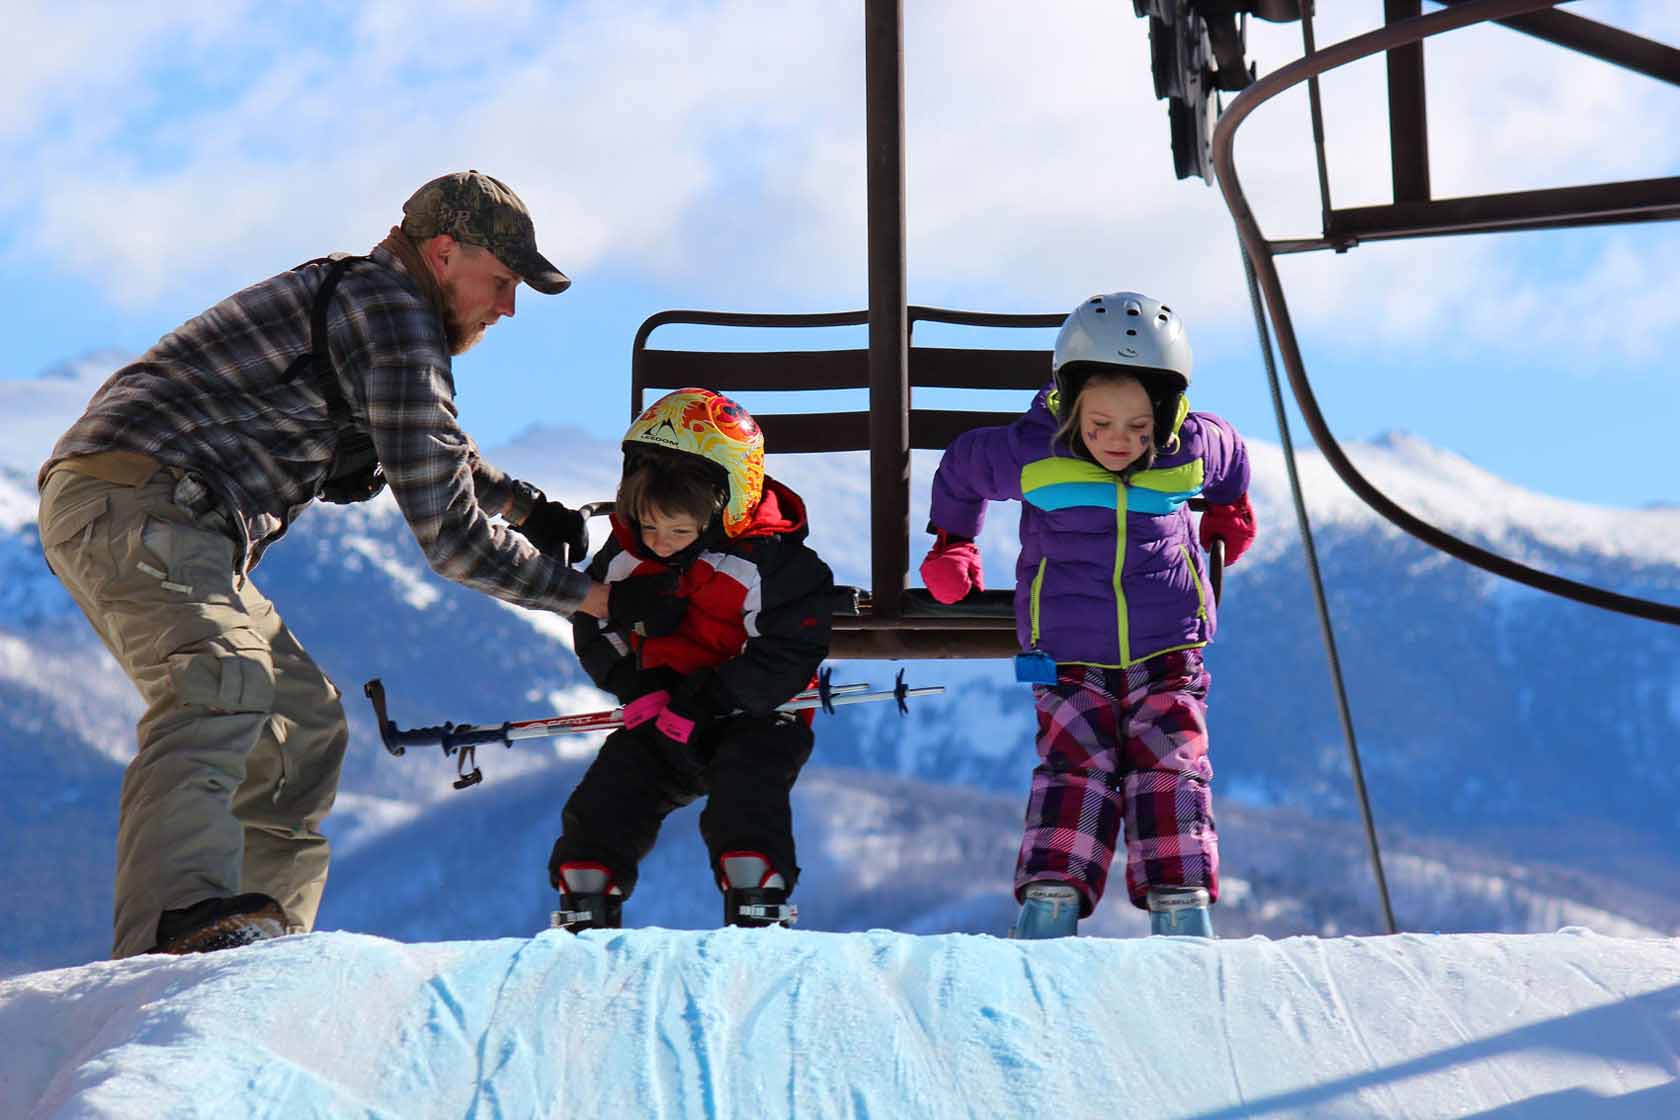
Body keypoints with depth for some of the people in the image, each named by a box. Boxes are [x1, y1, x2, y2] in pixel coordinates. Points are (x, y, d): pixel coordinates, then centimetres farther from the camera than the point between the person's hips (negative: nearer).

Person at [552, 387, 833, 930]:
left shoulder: (768, 560, -20)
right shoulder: (624, 558, -4)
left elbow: (786, 652, -21)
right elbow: (595, 626, 9)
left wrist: (704, 702, -25)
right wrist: (636, 684, -10)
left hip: (752, 718, -5)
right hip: (661, 720, 5)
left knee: (743, 802, -28)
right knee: (602, 805, -4)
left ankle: (759, 916, -22)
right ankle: (584, 913, 10)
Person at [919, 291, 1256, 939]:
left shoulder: (1194, 450, -11)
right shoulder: (1029, 455, -16)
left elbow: (1231, 455, 16)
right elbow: (960, 467, 7)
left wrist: (1229, 511, 30)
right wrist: (951, 544, 15)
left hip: (1168, 650, 1)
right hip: (1070, 657, -1)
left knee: (1172, 774, -6)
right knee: (1075, 771, -13)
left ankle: (1182, 916, -3)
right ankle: (1047, 907, -13)